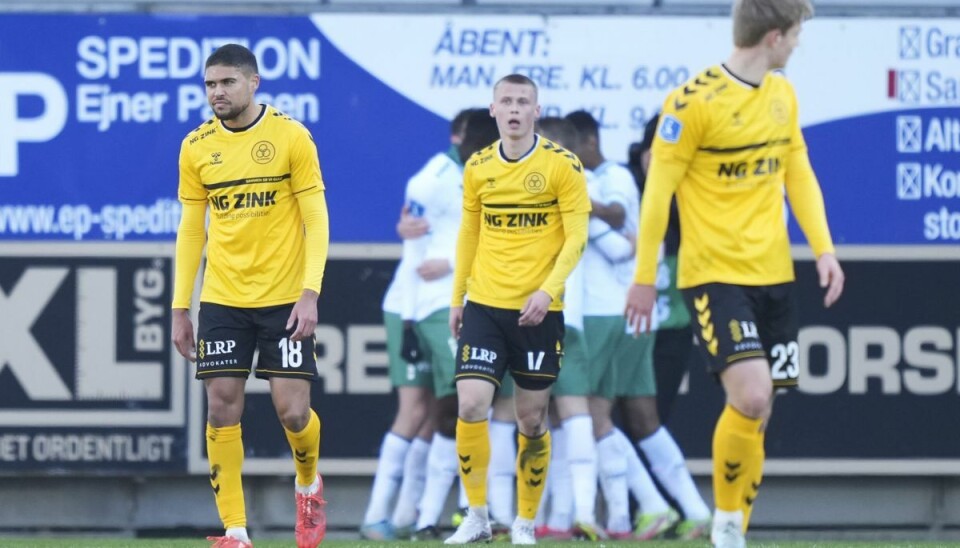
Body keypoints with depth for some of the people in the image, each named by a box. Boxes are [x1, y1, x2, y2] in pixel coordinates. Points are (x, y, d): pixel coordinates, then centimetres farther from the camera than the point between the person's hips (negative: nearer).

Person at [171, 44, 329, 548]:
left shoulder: (290, 137, -5)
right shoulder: (196, 147, 4)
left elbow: (316, 219, -5)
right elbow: (190, 230, 10)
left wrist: (310, 293, -15)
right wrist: (180, 308, 6)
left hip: (284, 299, -3)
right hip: (222, 299, 3)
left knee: (293, 412, -5)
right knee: (222, 409, -5)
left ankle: (309, 486, 26)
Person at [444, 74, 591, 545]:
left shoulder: (562, 165, -5)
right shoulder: (478, 167, 6)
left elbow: (576, 237, -8)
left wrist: (547, 291, -19)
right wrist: (457, 299, 16)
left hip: (538, 311, -2)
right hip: (484, 306, 2)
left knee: (532, 418, 3)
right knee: (471, 405, -12)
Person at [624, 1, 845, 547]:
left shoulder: (783, 95, 9)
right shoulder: (694, 101, -13)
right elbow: (658, 190, -9)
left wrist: (824, 247, 4)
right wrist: (645, 277, -7)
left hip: (774, 275, 7)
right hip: (715, 274, -7)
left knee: (758, 411, 5)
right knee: (752, 397, -19)